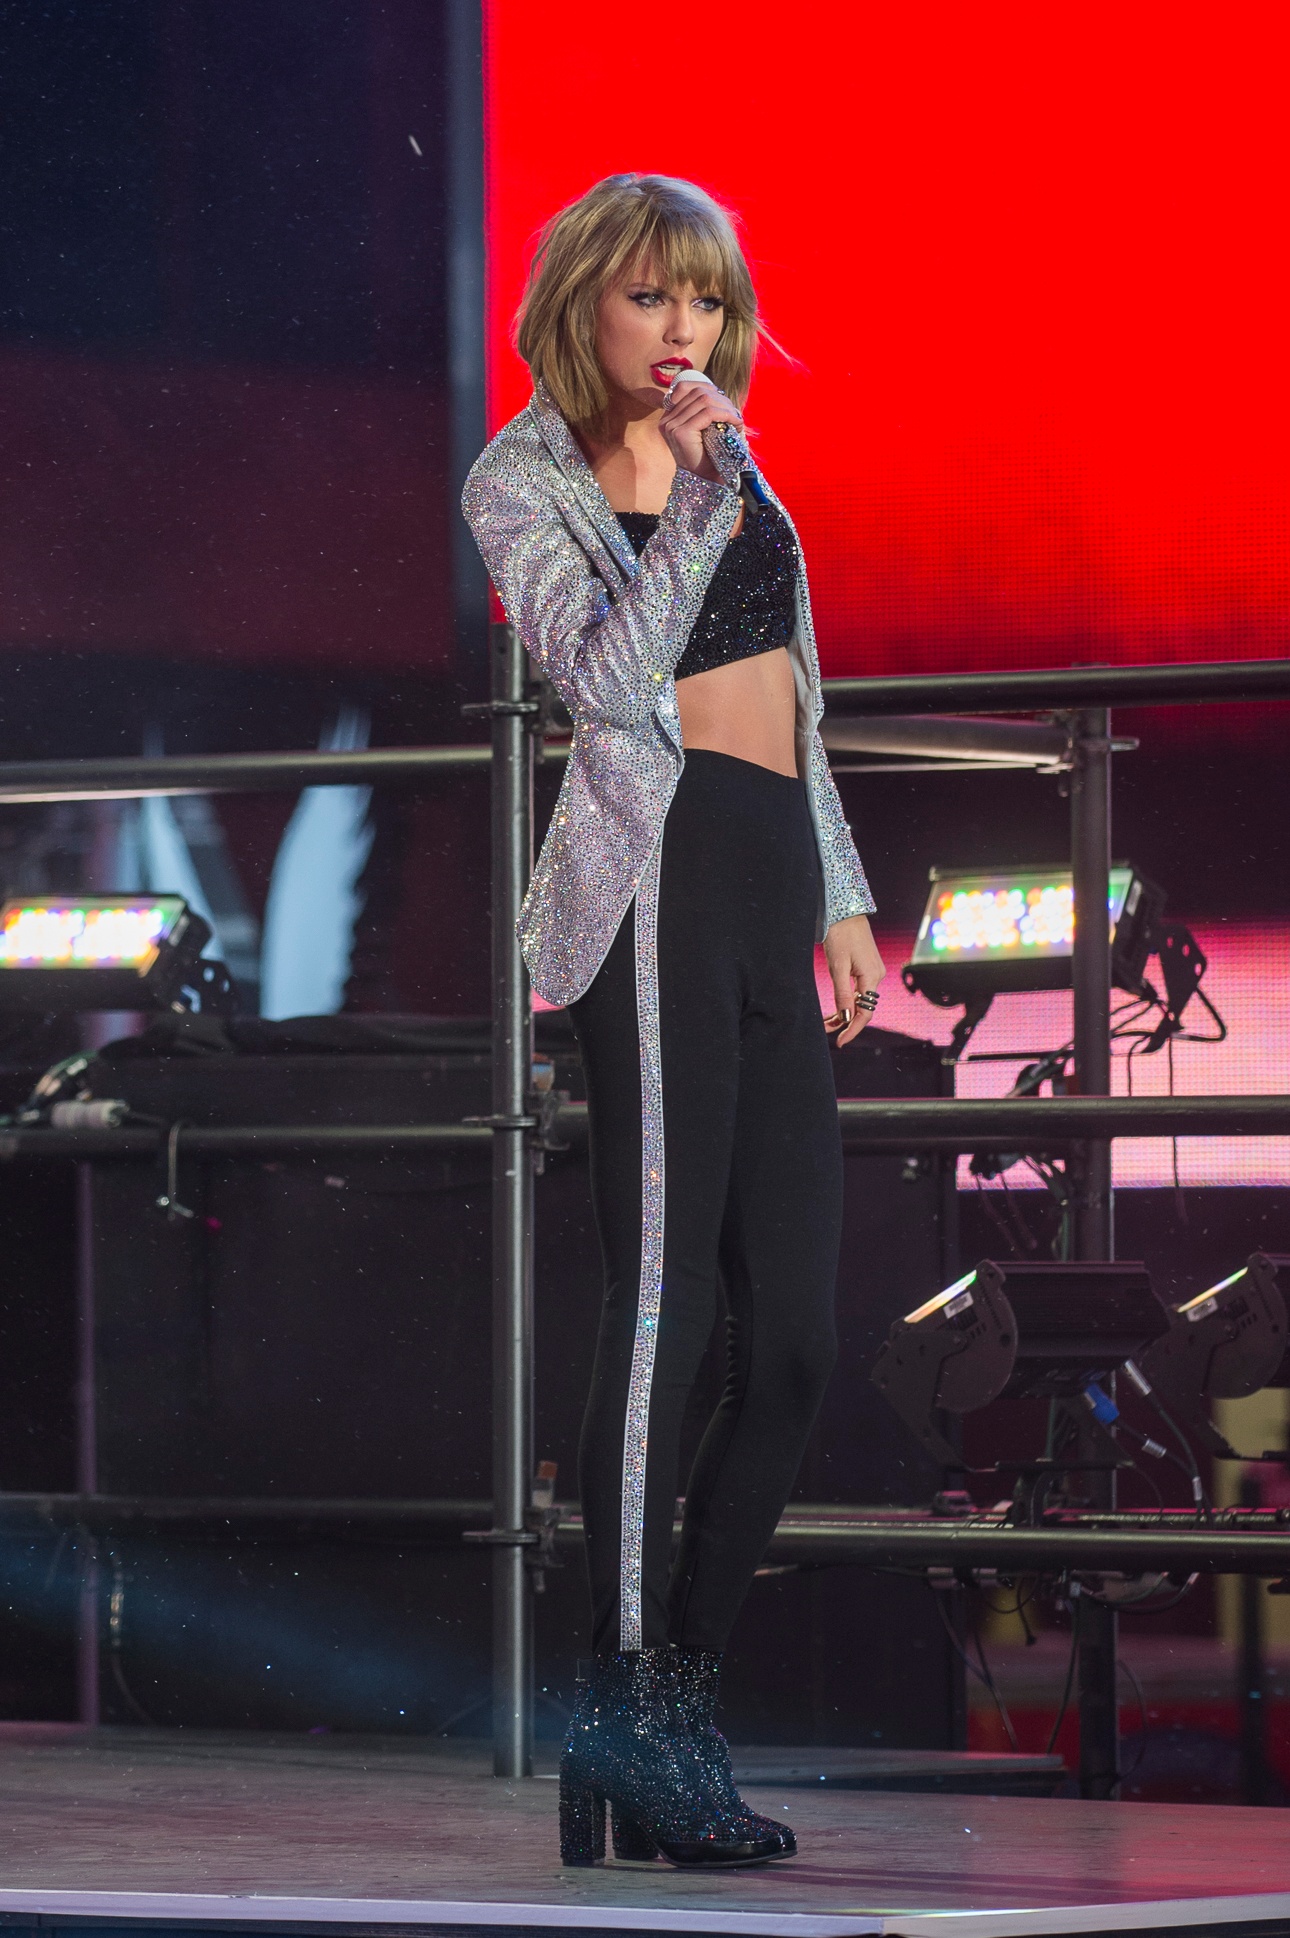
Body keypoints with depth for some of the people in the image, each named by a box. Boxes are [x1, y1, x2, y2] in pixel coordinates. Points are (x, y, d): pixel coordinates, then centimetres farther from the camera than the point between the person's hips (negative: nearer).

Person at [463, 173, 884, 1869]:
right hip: (659, 870, -8)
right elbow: (611, 676, -15)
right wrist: (688, 499, -19)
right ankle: (628, 1731, -12)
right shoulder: (525, 484, 2)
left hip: (772, 881, 8)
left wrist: (843, 902, 23)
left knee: (795, 1343, 3)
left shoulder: (731, 460, 22)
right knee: (666, 1301, -14)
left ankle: (679, 1709, 10)